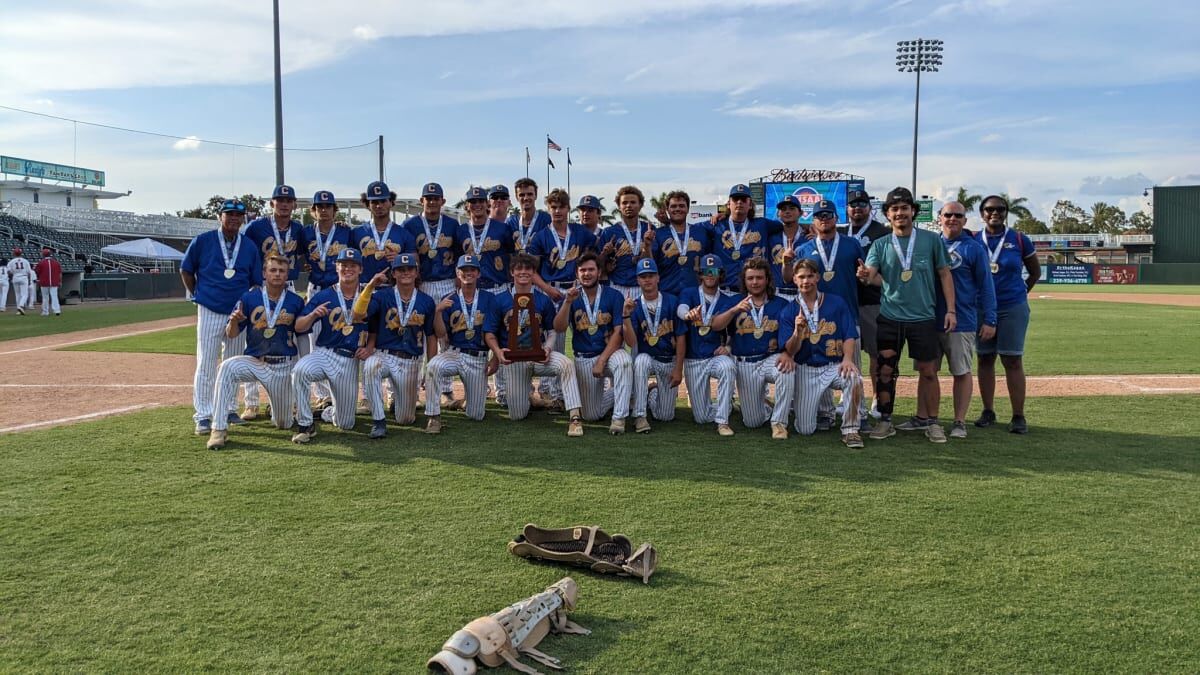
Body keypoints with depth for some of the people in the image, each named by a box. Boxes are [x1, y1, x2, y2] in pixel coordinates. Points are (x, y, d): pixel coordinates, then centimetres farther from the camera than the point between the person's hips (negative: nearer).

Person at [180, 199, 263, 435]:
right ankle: (203, 416, 0)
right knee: (206, 365, -4)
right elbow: (185, 270, 9)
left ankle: (228, 410, 22)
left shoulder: (250, 246, 6)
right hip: (209, 312, -3)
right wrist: (197, 297, 6)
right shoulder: (203, 241, -1)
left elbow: (256, 282, 10)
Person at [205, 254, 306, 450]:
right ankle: (219, 429, -28)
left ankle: (280, 409, 44)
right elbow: (231, 335, -2)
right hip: (254, 361, 0)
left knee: (283, 424, 4)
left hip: (284, 366, 0)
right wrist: (234, 321, -23)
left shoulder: (296, 302, -2)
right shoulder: (249, 298, -3)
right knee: (227, 367, -33)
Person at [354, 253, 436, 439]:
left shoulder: (427, 301, 1)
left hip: (410, 362, 1)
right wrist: (369, 286, -27)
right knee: (370, 366, -39)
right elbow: (358, 315, -19)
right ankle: (378, 421, -25)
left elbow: (431, 337, 7)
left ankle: (400, 401, 42)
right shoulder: (382, 295, -3)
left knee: (406, 419, 3)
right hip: (384, 355, -1)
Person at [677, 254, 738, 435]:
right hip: (693, 361, 0)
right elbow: (681, 309, -23)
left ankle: (723, 422, -29)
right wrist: (688, 314, -48)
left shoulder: (729, 302, 2)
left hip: (717, 356, 0)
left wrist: (728, 347, -21)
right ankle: (726, 403, 34)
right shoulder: (689, 293, -1)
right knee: (702, 417, 0)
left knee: (727, 366, -39)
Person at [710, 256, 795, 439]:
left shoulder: (780, 304, 2)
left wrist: (787, 353, -25)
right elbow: (715, 326, -11)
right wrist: (735, 310, -28)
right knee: (752, 422, 1)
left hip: (772, 358, -1)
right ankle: (766, 407, 39)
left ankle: (779, 422, -21)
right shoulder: (735, 302, 3)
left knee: (787, 370, -38)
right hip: (745, 364, 1)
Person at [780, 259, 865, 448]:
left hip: (835, 365, -1)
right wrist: (798, 331, -24)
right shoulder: (789, 311, 1)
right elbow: (790, 351, -4)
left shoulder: (836, 303, 1)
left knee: (854, 379, -37)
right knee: (804, 430, -4)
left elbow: (849, 336, -3)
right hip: (806, 370, 1)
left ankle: (850, 430, -18)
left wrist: (847, 359, -22)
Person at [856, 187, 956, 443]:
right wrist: (865, 274, -35)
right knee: (885, 371, 4)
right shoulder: (881, 245, 4)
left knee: (929, 372, 3)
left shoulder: (931, 240, 1)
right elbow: (873, 274, -10)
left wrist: (951, 309, -3)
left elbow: (944, 274, 4)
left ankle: (933, 423, 15)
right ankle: (885, 421, 15)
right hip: (890, 317, 1)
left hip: (924, 317, -1)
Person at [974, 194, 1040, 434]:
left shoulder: (1019, 240, -1)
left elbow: (1035, 272, 11)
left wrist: (1020, 292, 10)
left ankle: (1019, 416, 1)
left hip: (1013, 308, -2)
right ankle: (988, 411, 17)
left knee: (1013, 360, -3)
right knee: (985, 359, 7)